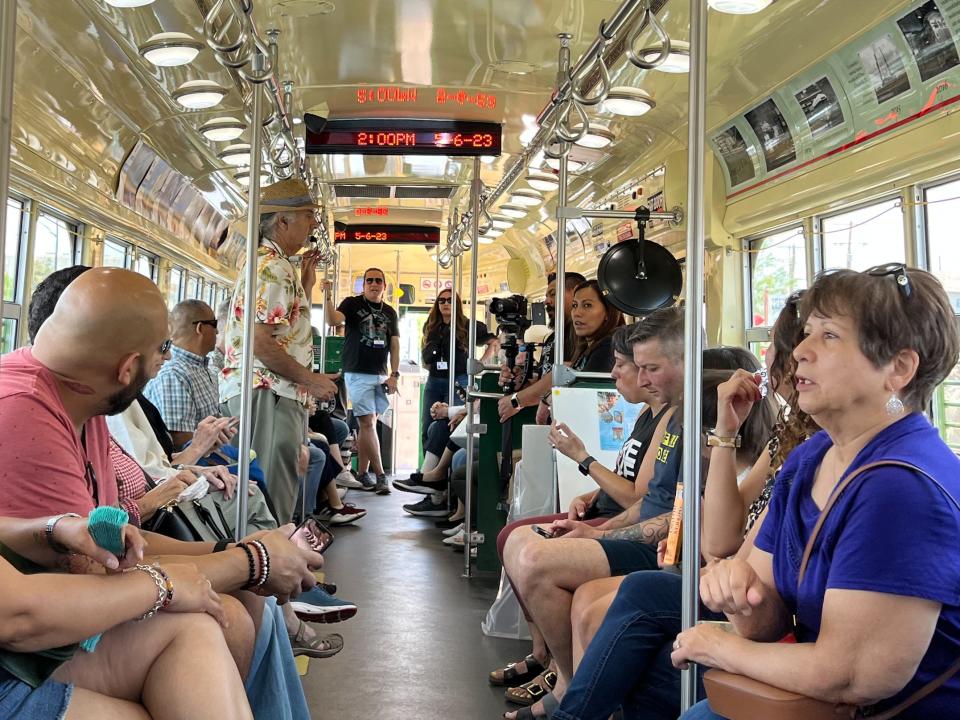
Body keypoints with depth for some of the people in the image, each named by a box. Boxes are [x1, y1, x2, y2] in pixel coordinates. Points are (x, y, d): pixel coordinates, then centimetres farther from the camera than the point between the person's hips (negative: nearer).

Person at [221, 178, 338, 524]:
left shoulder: (272, 263, 21)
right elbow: (260, 342, -22)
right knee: (274, 490, -7)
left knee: (278, 485, 17)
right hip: (267, 391, -11)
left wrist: (306, 285, 19)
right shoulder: (272, 266, -13)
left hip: (279, 393, 11)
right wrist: (311, 379, -15)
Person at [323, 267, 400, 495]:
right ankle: (380, 475, -6)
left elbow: (395, 346, 11)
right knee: (368, 424, -8)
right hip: (358, 374, -4)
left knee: (368, 424, 7)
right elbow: (333, 320, -17)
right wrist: (327, 296, -31)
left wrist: (394, 374, 2)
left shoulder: (390, 312, 13)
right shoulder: (352, 303, 1)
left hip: (380, 375, 4)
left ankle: (362, 474, 14)